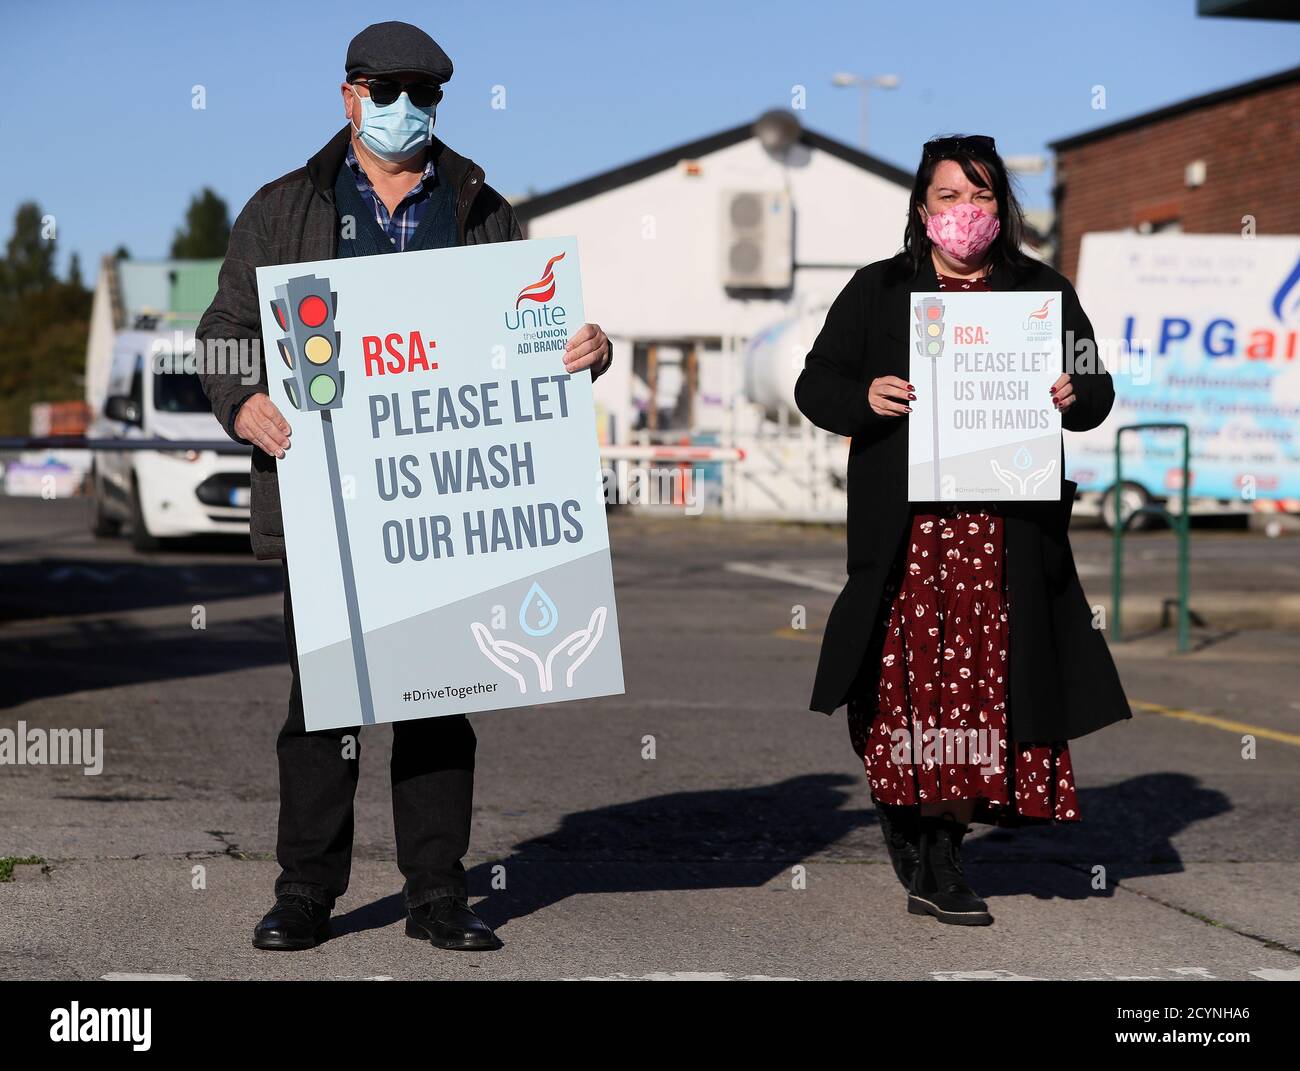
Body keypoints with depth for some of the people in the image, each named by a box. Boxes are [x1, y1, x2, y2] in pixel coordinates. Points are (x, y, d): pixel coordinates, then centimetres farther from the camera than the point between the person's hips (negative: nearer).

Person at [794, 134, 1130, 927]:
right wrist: (864, 398, -13)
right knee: (912, 671, -5)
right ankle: (916, 828, 9)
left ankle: (938, 850, 9)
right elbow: (815, 385, 8)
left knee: (986, 674, -1)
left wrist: (1075, 397, -9)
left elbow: (1099, 391, 14)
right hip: (904, 524, -1)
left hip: (1007, 525, 1)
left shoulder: (1042, 291, 13)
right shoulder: (878, 291, 10)